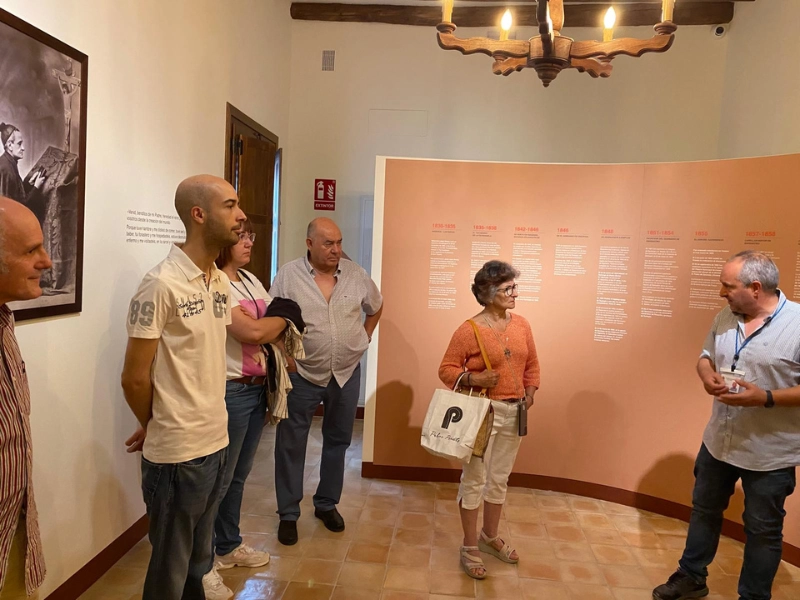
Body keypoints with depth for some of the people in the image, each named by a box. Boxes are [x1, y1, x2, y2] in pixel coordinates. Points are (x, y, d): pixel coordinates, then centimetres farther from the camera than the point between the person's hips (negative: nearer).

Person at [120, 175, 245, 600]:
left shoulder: (222, 283, 6)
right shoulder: (161, 285, -18)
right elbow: (134, 378, -13)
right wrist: (155, 427, 3)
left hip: (215, 442, 7)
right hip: (177, 452, -6)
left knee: (198, 560, 22)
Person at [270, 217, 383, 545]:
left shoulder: (357, 275, -2)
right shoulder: (288, 275, -10)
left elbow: (376, 307, 16)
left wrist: (364, 338, 9)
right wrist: (284, 356, -11)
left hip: (347, 373, 3)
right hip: (302, 374, -2)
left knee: (338, 441, 15)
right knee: (291, 444, 5)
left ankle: (327, 504, 33)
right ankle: (288, 513, 21)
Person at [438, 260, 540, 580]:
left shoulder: (522, 325, 4)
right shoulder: (469, 329, -14)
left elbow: (532, 364, 15)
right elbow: (446, 369, -9)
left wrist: (529, 393, 2)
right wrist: (472, 378, -24)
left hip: (513, 413, 6)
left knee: (500, 479, 19)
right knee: (475, 480, 5)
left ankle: (490, 537, 38)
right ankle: (470, 548, 20)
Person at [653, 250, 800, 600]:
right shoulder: (725, 318, 0)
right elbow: (706, 357, 12)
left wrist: (766, 398, -27)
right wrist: (708, 377, -9)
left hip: (769, 452, -6)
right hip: (718, 440, 6)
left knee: (762, 530, 13)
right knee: (704, 510, 21)